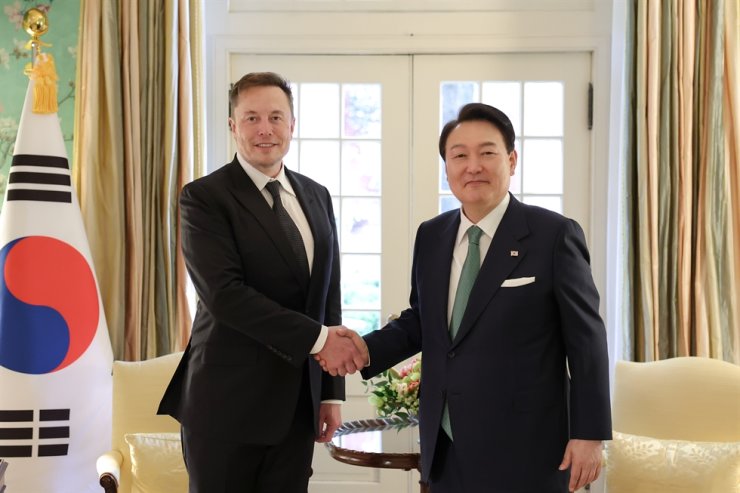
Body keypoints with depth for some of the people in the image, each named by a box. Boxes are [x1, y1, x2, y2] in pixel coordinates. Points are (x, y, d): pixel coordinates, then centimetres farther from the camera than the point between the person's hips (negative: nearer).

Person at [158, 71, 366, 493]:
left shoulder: (317, 197, 11)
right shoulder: (205, 197, -7)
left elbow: (329, 296, 13)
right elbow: (224, 293, -19)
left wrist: (331, 393, 10)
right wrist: (318, 338, -19)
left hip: (297, 403, 5)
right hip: (228, 403, -5)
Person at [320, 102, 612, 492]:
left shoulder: (554, 234, -9)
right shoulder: (430, 236, 7)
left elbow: (587, 341, -8)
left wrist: (589, 434, -9)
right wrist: (365, 349, -1)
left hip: (523, 450, -5)